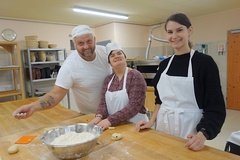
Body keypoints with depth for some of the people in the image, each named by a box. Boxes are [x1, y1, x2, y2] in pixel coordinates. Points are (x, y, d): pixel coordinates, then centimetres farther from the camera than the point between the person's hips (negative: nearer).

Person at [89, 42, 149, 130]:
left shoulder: (135, 76, -11)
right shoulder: (108, 79, 6)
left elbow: (134, 106, -18)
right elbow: (103, 102, 3)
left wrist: (110, 120, -23)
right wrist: (99, 116, -16)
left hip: (134, 125, -4)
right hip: (115, 125, 4)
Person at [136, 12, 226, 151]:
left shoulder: (205, 62, -11)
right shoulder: (164, 64, 4)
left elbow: (215, 107, -12)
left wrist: (201, 135, -24)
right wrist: (152, 121, 1)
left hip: (189, 128, -4)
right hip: (163, 126, 5)